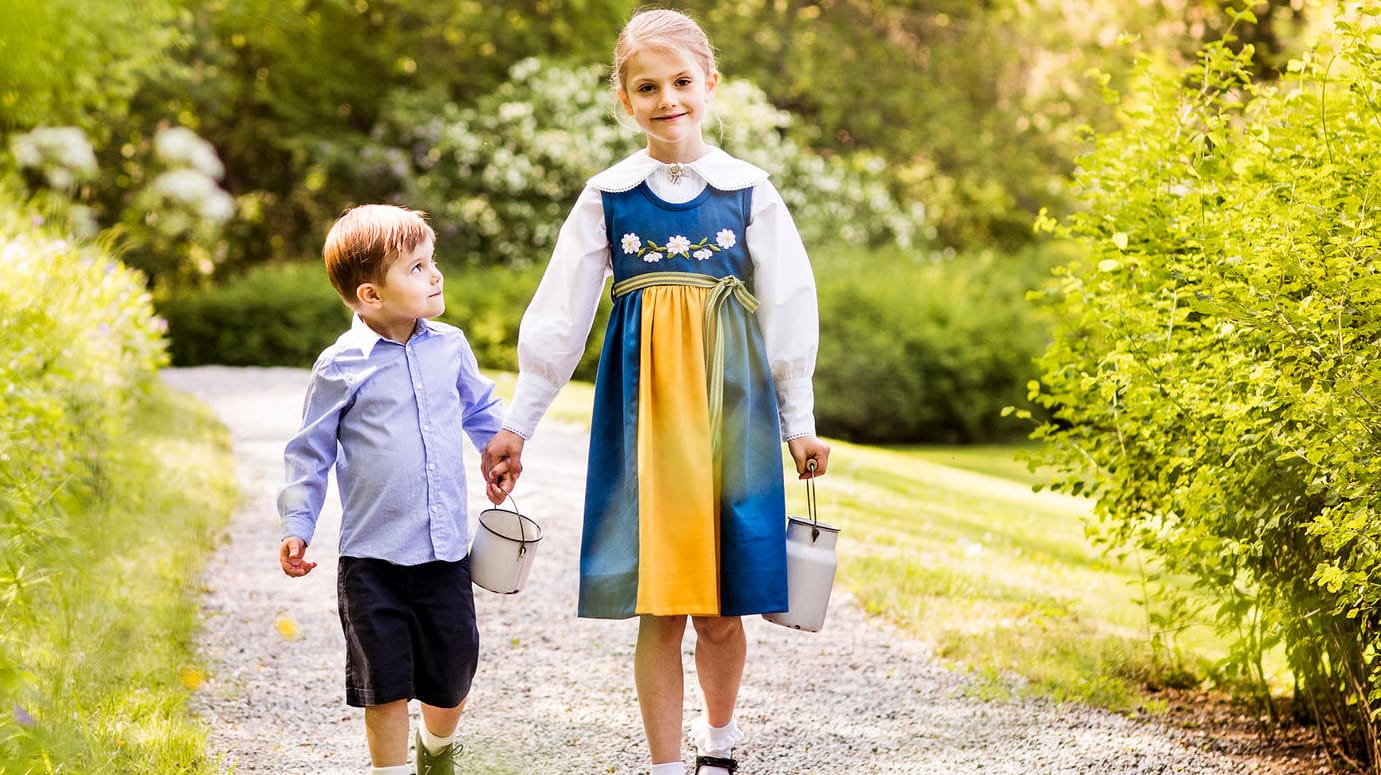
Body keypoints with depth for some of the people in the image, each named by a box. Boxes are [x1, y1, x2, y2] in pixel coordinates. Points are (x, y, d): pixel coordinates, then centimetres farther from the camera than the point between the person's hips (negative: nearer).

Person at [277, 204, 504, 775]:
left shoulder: (450, 347, 3)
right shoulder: (341, 367, -8)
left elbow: (481, 410, 21)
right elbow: (312, 451, -1)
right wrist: (297, 525, -5)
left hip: (446, 552, 4)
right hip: (373, 560, -4)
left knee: (452, 679, 13)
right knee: (387, 687, 1)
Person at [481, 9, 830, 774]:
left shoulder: (747, 191, 2)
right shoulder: (608, 197, 3)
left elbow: (787, 310, 8)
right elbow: (558, 317, 5)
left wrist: (798, 422, 8)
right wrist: (516, 424, 4)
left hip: (730, 404, 0)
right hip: (643, 410, 0)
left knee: (721, 611, 4)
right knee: (657, 609, -2)